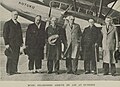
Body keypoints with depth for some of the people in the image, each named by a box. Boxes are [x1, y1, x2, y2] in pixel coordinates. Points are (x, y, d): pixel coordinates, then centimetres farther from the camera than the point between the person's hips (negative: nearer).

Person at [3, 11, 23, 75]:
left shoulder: (18, 24, 17)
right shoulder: (7, 24, -3)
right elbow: (5, 34, -7)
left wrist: (21, 42, 15)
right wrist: (6, 44, -13)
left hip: (17, 44, 6)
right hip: (10, 44, -6)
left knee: (16, 57, 4)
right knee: (10, 57, -5)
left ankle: (14, 70, 10)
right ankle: (9, 71, 1)